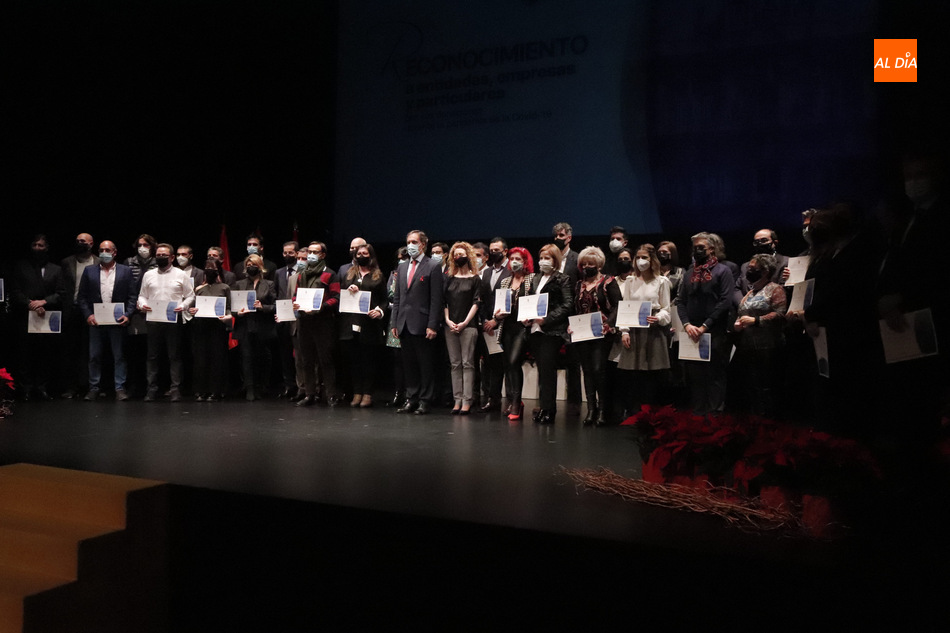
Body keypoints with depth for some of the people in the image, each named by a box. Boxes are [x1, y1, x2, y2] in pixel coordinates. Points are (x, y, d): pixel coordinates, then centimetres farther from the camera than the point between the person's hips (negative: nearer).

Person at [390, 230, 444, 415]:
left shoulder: (433, 266, -3)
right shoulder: (402, 267, 17)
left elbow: (436, 299, -8)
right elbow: (397, 297, 18)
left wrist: (432, 325, -14)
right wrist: (394, 323, 10)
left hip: (421, 324, -6)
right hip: (404, 324, 6)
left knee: (425, 364, 0)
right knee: (409, 364, 10)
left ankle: (424, 401, 7)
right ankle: (411, 399, 17)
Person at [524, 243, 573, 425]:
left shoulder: (562, 279, 0)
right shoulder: (536, 279, 19)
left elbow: (567, 305, -9)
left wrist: (547, 319, -16)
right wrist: (526, 317, 3)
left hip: (552, 331, -6)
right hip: (535, 330, 6)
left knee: (547, 369, -7)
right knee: (542, 370, 8)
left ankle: (548, 410, -1)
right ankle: (545, 408, 13)